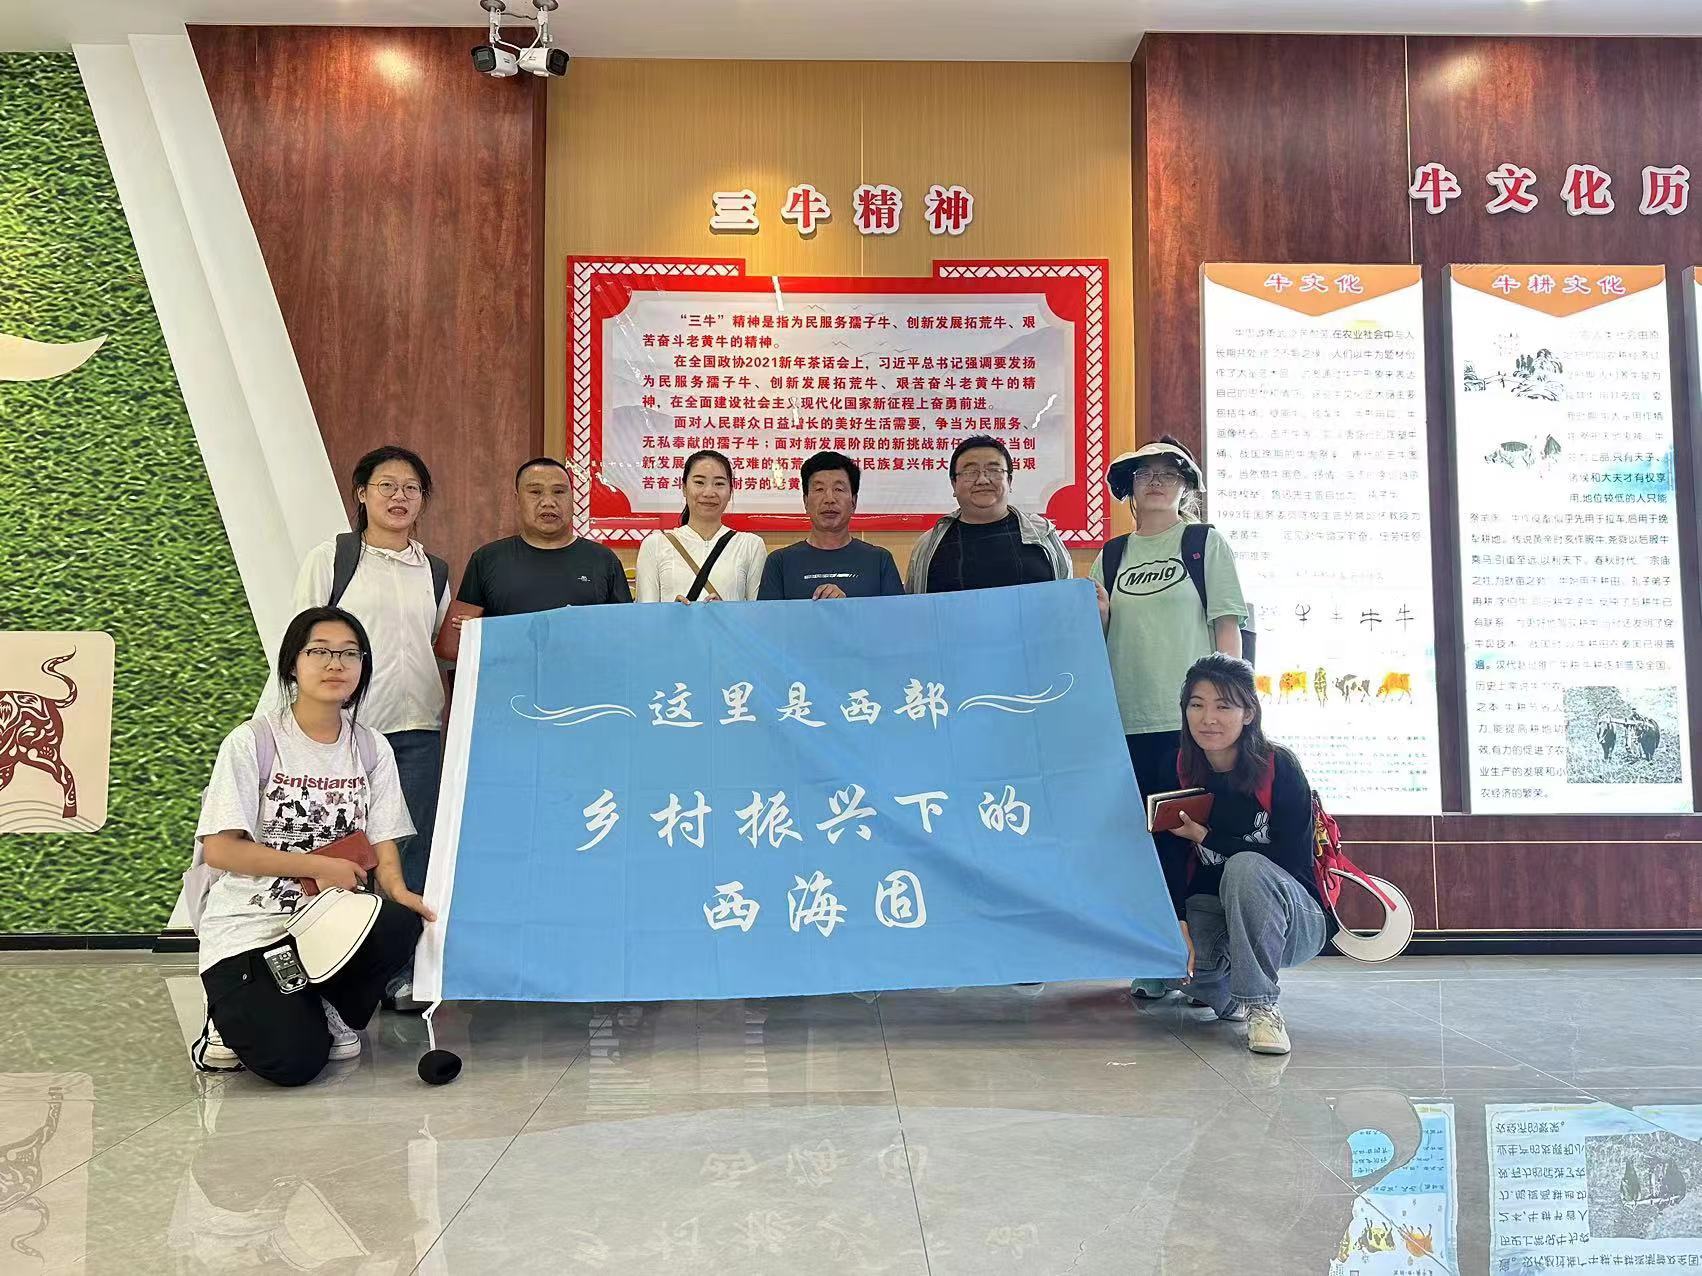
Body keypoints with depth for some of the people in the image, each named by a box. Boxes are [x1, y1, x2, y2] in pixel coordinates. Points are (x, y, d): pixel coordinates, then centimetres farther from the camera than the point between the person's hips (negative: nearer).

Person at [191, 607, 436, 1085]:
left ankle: (331, 1011, 2)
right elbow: (220, 850, -13)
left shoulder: (371, 748, 4)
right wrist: (320, 866, -15)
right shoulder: (252, 742, -9)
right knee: (294, 1062, -23)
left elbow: (382, 843, 1)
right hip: (247, 928, -4)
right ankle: (237, 1015, 14)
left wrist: (397, 889, -21)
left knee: (401, 924, -30)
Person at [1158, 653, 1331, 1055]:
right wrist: (1178, 927, -22)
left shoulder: (1279, 767, -15)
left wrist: (1206, 836, -20)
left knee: (1246, 867, -34)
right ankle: (1223, 993, 12)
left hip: (1294, 922, -4)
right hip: (1214, 916, 4)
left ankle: (1261, 1005, -21)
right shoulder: (1180, 770, -6)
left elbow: (1294, 860, -19)